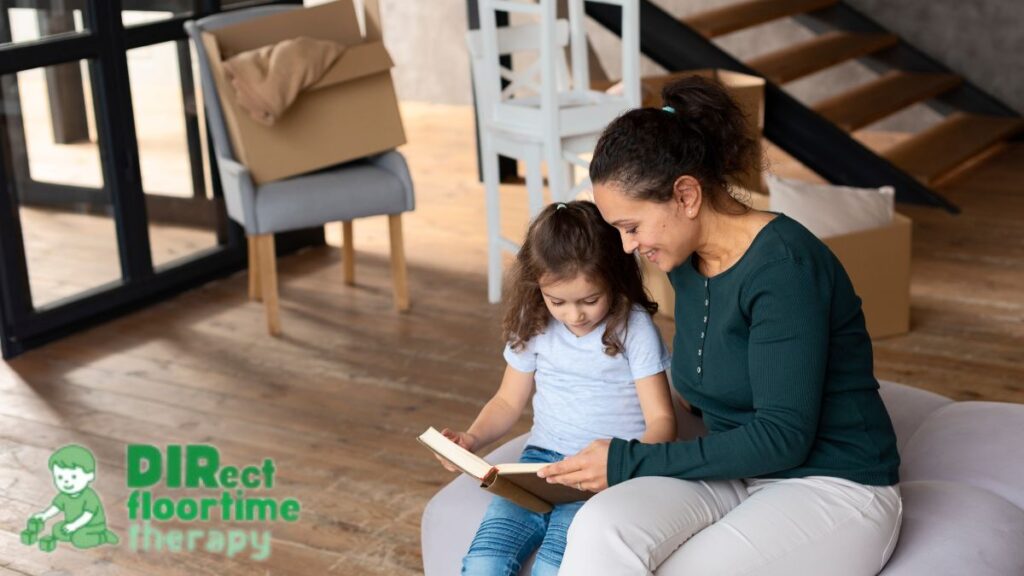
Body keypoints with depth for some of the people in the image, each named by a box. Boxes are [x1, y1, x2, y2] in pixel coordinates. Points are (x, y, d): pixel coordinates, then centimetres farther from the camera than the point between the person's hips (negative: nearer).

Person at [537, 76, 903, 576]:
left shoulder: (783, 266, -20)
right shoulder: (686, 261, 5)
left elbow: (783, 437, -22)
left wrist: (629, 462, -18)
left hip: (834, 489, -6)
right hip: (737, 471, 6)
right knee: (601, 528, -25)